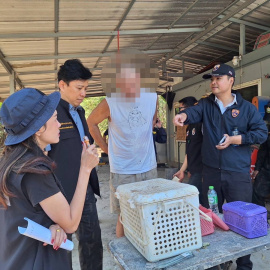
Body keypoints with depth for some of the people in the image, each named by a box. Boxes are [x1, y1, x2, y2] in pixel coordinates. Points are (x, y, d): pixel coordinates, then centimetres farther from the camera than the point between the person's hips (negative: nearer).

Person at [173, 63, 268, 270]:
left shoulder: (246, 107, 0)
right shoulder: (206, 104, 6)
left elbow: (261, 132, -3)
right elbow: (194, 112, -15)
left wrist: (234, 139, -15)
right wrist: (184, 115, -38)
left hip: (238, 172, -2)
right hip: (211, 170, 3)